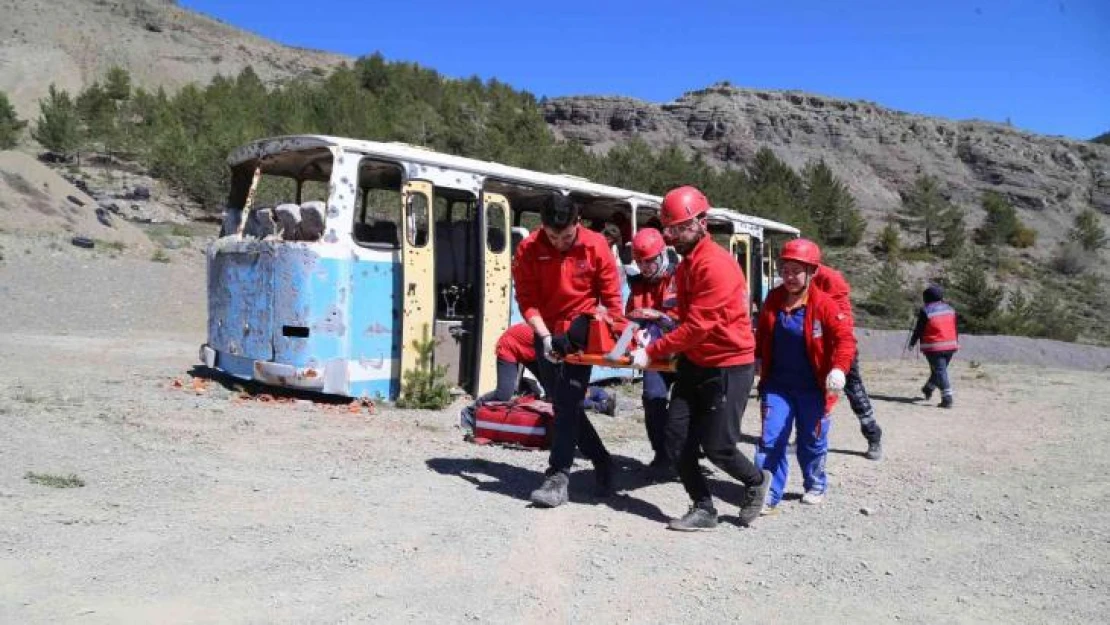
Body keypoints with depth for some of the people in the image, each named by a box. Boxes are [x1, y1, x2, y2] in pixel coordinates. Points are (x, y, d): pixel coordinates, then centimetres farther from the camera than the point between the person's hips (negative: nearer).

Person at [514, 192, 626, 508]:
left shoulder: (596, 246, -12)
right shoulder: (528, 250, -10)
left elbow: (611, 296, -5)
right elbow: (527, 300, -10)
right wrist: (545, 337, -22)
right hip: (547, 334, 3)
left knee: (568, 401, -12)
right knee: (562, 403, 9)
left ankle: (559, 475, -10)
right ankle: (601, 461, 26)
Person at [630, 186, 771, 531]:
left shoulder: (716, 264, -21)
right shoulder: (687, 264, 9)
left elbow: (697, 326, -24)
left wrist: (651, 352, -20)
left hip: (728, 367, -8)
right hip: (693, 363, 9)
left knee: (717, 447, -1)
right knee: (677, 440, 3)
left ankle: (756, 481, 29)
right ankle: (703, 509, 17)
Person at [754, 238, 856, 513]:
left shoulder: (824, 304, -14)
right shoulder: (773, 300, -1)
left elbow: (845, 338, -16)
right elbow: (762, 334, 13)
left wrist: (839, 368, -29)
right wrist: (756, 359, 9)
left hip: (812, 386, -2)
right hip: (777, 383, 3)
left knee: (812, 441, 14)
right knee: (771, 439, -3)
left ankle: (815, 486, 36)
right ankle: (768, 494, 4)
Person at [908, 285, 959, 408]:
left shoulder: (925, 311, -9)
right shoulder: (950, 309, 10)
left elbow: (919, 329, -5)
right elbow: (955, 329, 16)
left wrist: (912, 342, 8)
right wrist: (956, 343, 26)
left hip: (934, 347, -6)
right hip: (950, 346, 6)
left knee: (940, 371, -4)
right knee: (940, 369, 20)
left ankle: (947, 398, -12)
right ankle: (928, 389, 39)